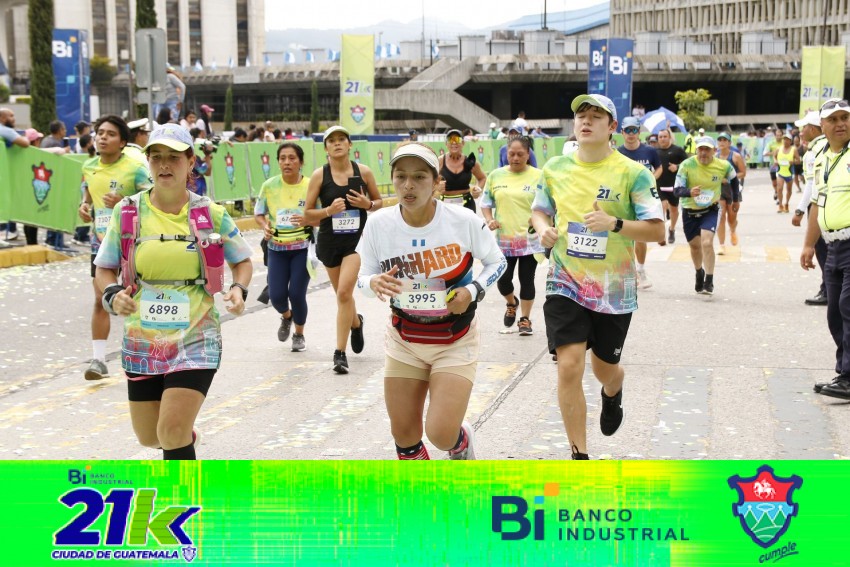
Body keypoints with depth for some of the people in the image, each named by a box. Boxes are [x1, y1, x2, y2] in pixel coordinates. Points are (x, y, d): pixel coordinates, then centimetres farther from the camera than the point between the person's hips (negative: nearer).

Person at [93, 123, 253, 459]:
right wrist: (113, 294, -14)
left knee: (173, 433, -15)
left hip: (196, 340, -3)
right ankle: (186, 436, 49)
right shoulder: (127, 211, -2)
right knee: (149, 438, 13)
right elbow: (105, 269, 7)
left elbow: (242, 260, 10)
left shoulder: (211, 214, -4)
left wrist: (239, 289, -11)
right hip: (142, 343, 3)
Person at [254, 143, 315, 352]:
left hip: (303, 248, -2)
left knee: (297, 294, -7)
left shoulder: (310, 186, -8)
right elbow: (258, 213, 7)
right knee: (276, 295, -4)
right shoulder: (269, 185, -4)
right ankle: (286, 317, 35)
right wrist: (265, 226, -14)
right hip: (277, 248, 2)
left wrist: (308, 220, -24)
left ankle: (299, 334, 22)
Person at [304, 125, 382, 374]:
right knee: (342, 294, 16)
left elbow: (379, 202, 12)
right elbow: (307, 215, -1)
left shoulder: (363, 172, -2)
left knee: (344, 292, -17)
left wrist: (368, 204, -10)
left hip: (357, 239, -2)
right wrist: (328, 211, -18)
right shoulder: (319, 175, -4)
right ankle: (356, 322, 50)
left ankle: (340, 353, -11)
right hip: (329, 240, 2)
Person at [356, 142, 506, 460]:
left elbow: (497, 262, 0)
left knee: (442, 434, -12)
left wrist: (473, 291, -19)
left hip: (455, 341, -2)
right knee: (404, 435, 6)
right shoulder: (379, 224, -11)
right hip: (404, 341, 3)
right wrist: (374, 284, -23)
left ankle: (463, 445, 26)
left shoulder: (463, 221, -17)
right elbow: (363, 278, 1)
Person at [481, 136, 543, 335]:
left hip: (530, 239, -2)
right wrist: (489, 220, -7)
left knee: (527, 280, 3)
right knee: (503, 279, 1)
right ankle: (511, 303, 33)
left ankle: (525, 319, 17)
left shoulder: (538, 176, -2)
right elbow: (486, 202, 11)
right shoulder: (496, 175, 4)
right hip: (503, 239, 2)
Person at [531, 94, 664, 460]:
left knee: (604, 367, 15)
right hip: (566, 283, 1)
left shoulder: (632, 173, -8)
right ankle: (579, 456, -1)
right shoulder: (555, 168, 2)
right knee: (569, 365, -13)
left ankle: (612, 393, 56)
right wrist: (543, 229, -6)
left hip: (614, 289, -1)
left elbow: (656, 229, -9)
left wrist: (614, 223, -25)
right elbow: (539, 210, 18)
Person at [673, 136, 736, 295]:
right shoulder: (687, 165, -18)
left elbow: (734, 179, 10)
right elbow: (677, 190, -21)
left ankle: (709, 282, -11)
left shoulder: (723, 166, -12)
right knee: (694, 245, 15)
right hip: (689, 211, 1)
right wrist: (690, 192, -41)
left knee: (707, 243, -20)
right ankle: (699, 274, 43)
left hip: (710, 210, -1)